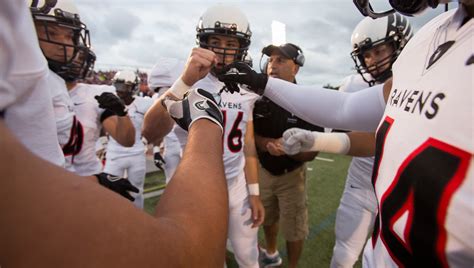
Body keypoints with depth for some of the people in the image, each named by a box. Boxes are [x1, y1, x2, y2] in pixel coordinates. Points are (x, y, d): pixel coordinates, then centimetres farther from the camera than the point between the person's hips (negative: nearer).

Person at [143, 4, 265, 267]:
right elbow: (150, 133, -29)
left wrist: (254, 193, 4)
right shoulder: (190, 84, -13)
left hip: (238, 187, 3)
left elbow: (248, 145, 3)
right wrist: (184, 82, -40)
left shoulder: (247, 90, 0)